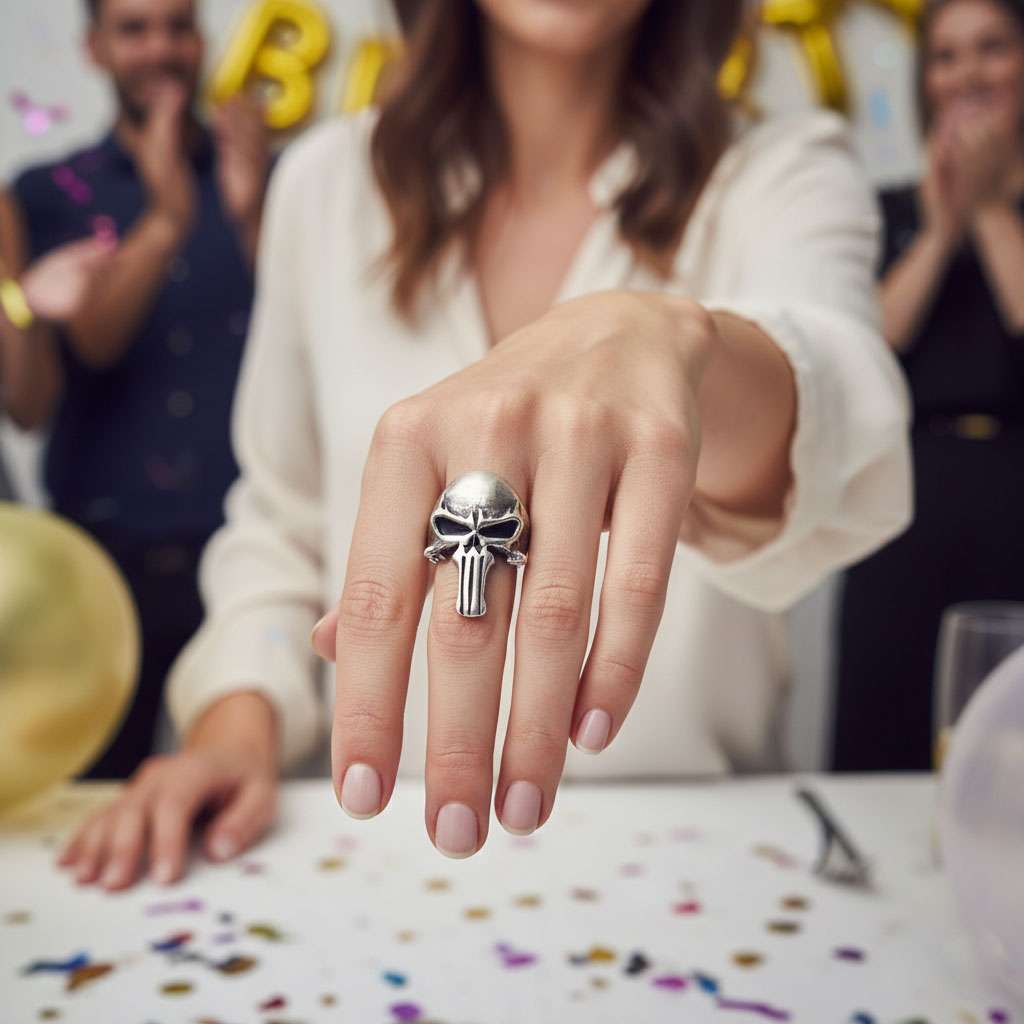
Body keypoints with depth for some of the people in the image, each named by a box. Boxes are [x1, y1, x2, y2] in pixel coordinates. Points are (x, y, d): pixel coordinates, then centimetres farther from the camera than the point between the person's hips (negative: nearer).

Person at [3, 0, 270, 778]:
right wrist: (164, 221, -17)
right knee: (96, 799, 5)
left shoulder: (267, 182, 8)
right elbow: (74, 355, -5)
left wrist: (252, 219, -14)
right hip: (105, 548, 1)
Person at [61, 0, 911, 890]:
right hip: (375, 848, 0)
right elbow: (281, 518, 9)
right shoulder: (329, 182, 4)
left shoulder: (785, 179, -2)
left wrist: (661, 337, -43)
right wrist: (239, 712, -7)